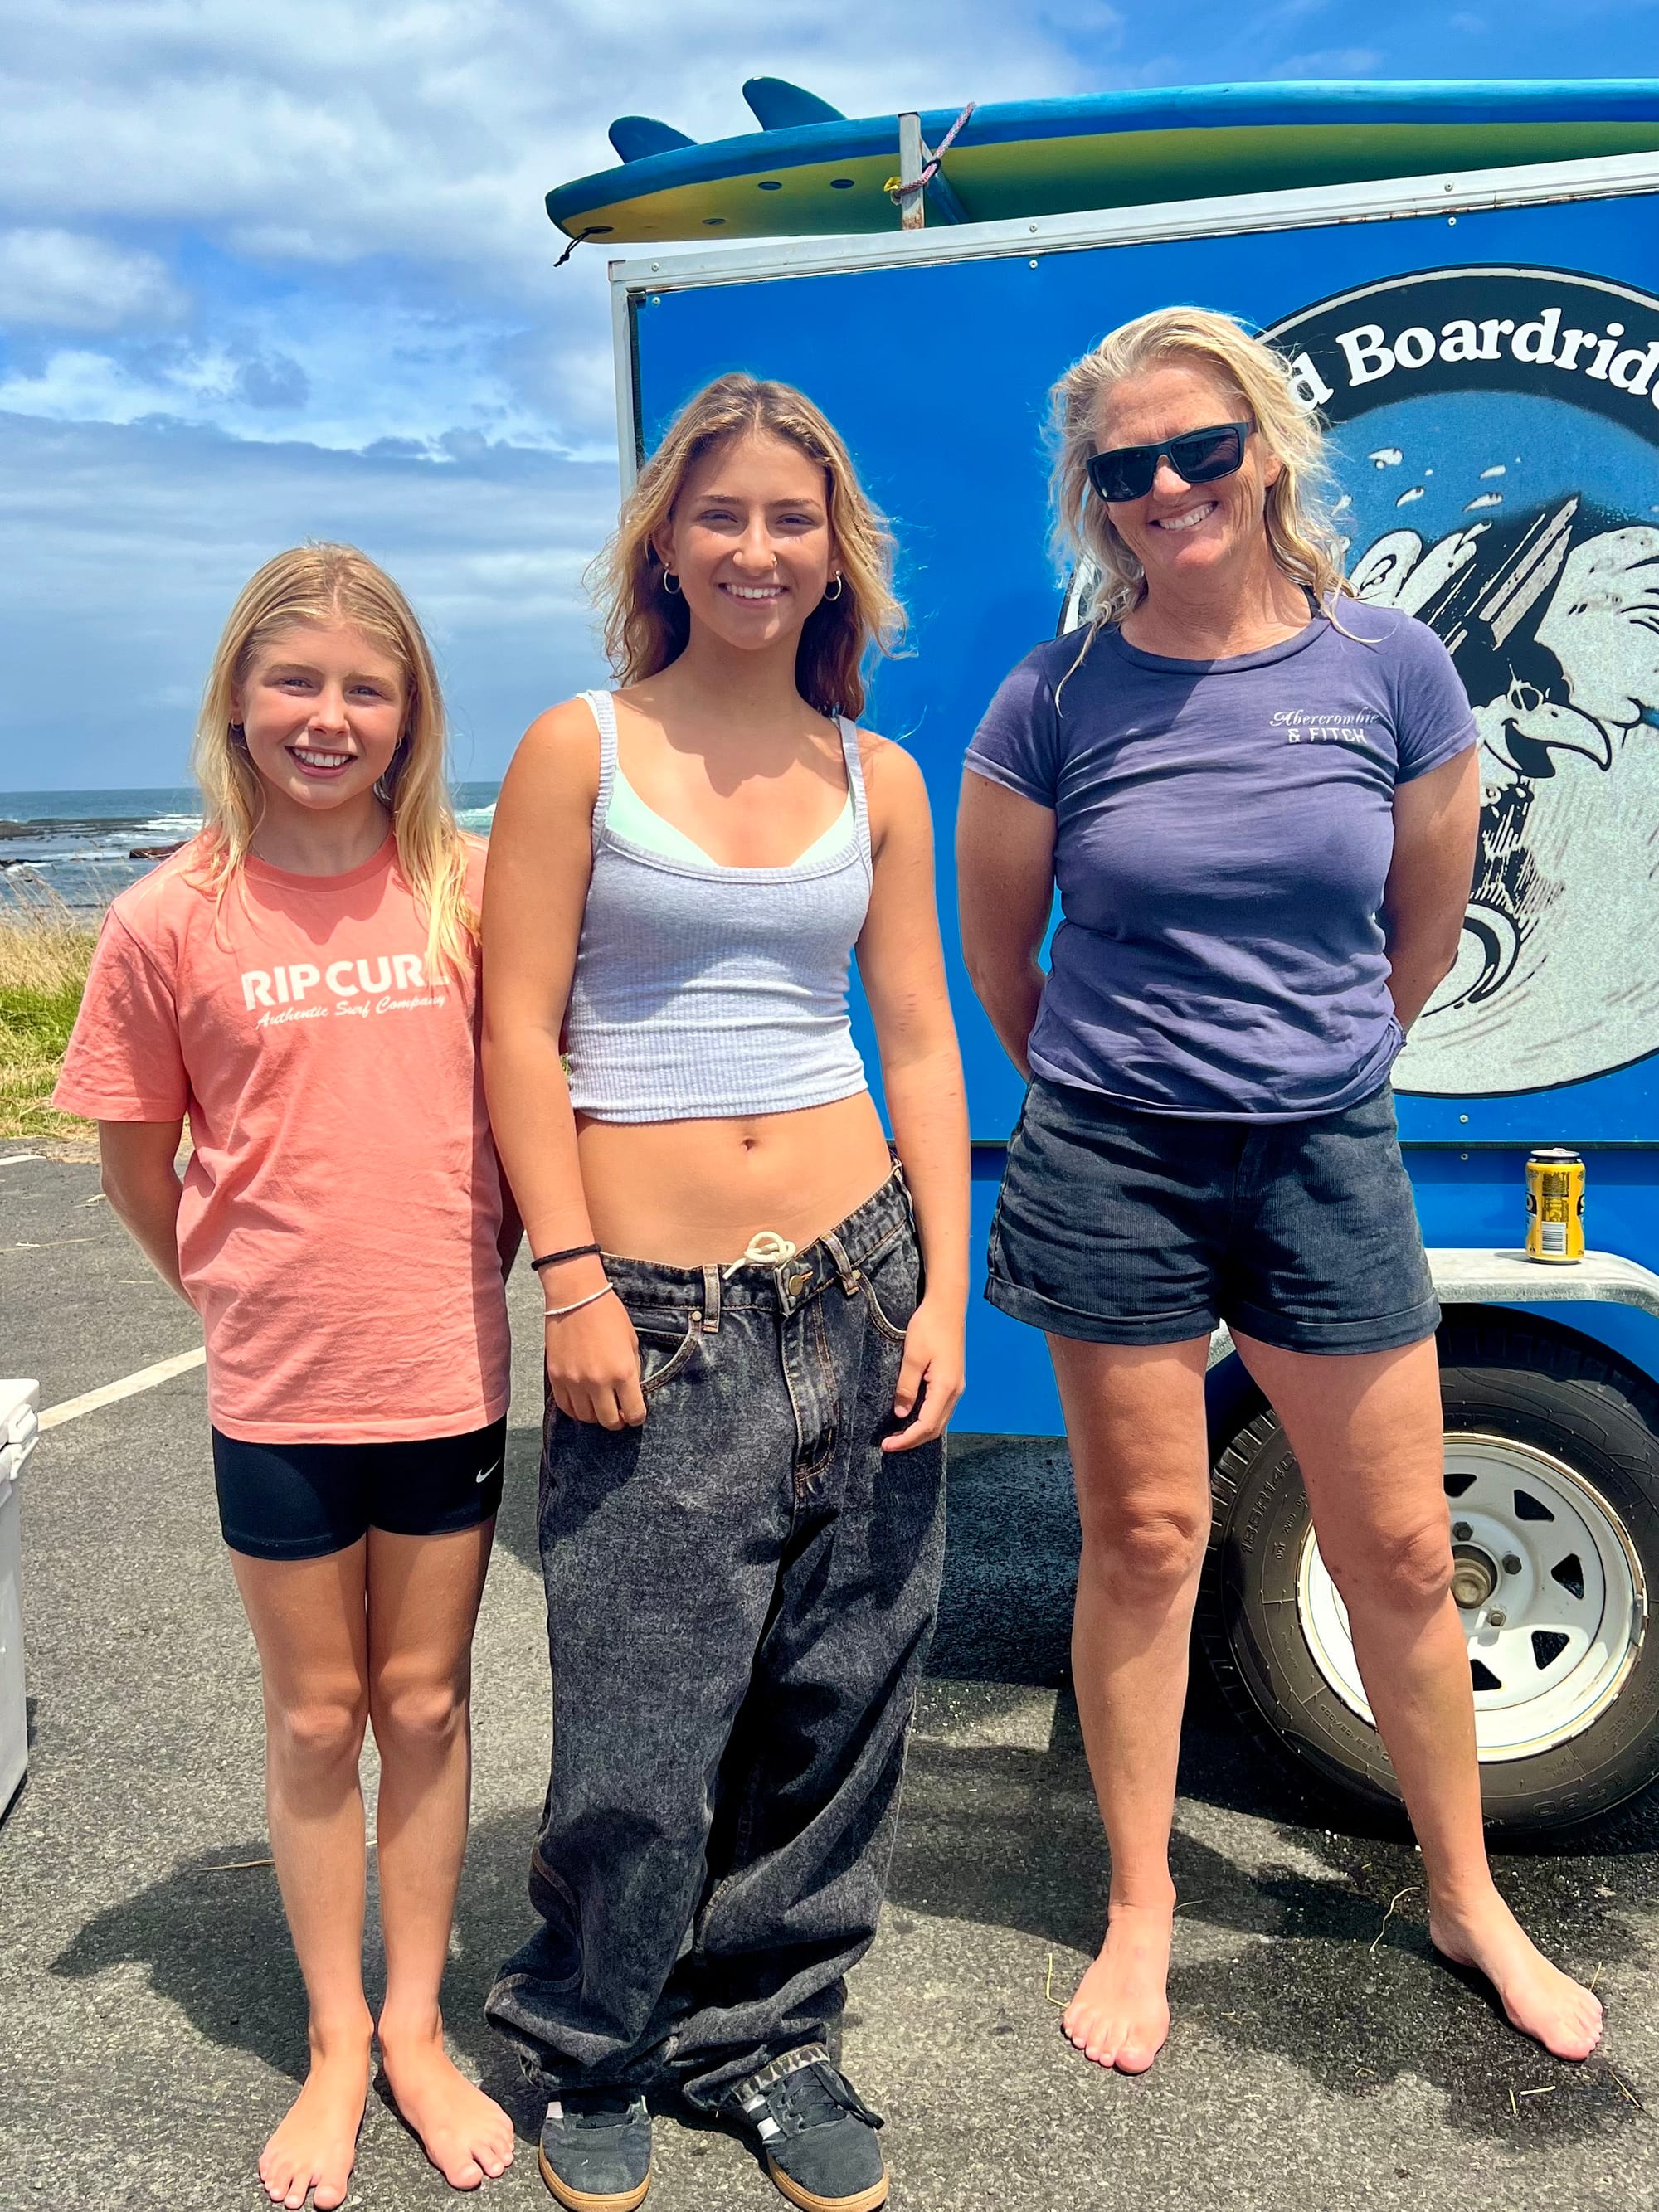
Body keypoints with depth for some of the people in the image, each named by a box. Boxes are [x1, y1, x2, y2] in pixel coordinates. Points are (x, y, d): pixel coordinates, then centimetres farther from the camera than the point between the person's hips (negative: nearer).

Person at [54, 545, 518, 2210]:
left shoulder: (468, 887, -4)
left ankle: (416, 2028, 32)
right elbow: (136, 1165, 3)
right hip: (278, 1391, -1)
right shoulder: (167, 920, -8)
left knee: (425, 1702, 13)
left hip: (451, 1374, 1)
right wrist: (238, 1287, 8)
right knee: (316, 1717, 13)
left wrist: (473, 1264, 3)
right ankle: (335, 2043, 32)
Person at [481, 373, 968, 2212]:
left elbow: (919, 1042, 9)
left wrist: (942, 1291, 1)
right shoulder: (579, 750, 0)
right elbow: (519, 1033, -4)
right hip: (654, 1306, -3)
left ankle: (768, 2033, 33)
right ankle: (590, 2052, 29)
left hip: (852, 1281, 4)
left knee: (835, 1699, 11)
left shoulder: (874, 780, 9)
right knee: (642, 1723, 2)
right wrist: (574, 1285, -10)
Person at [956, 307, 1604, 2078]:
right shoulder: (1057, 701, -5)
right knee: (1144, 1543, 8)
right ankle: (1140, 1916, 26)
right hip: (1110, 1167, -1)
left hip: (1326, 1162, 1)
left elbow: (1425, 933, 9)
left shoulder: (1391, 670, -2)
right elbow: (999, 951, 7)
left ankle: (1468, 1899, 33)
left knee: (1401, 1551, 10)